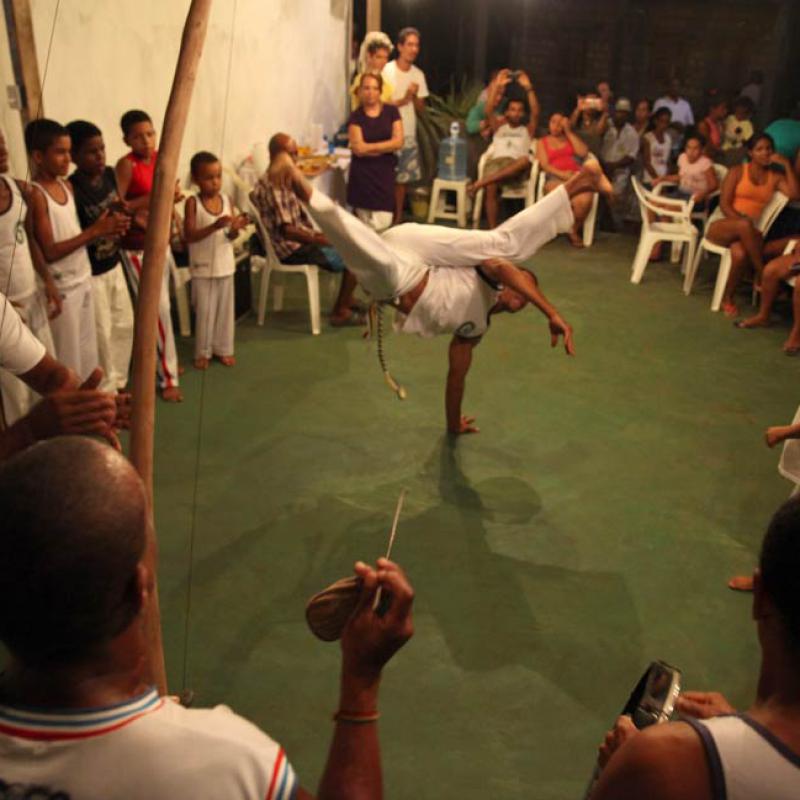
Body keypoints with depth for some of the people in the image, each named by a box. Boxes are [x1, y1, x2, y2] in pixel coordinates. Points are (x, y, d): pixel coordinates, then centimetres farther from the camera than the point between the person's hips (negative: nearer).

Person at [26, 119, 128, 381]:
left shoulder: (67, 186, 8)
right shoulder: (35, 194, -17)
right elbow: (49, 252, -20)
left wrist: (104, 228, -5)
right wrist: (94, 232, -22)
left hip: (83, 279, 8)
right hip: (61, 286, -8)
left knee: (88, 351, 17)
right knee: (68, 358, 2)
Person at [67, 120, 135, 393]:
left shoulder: (109, 174, -2)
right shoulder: (70, 189, -23)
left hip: (114, 265, 7)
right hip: (90, 274, -7)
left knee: (125, 325, 17)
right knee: (102, 334, 3)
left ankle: (119, 382, 35)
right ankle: (107, 392, 20)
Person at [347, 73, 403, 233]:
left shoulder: (391, 112, 6)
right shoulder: (356, 116, 1)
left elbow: (398, 142, -5)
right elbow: (358, 149, -10)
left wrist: (369, 147, -8)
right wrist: (385, 148, -7)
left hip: (386, 171, 1)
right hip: (362, 173, -1)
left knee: (383, 223, -8)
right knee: (365, 225, -2)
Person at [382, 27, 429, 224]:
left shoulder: (419, 74, 6)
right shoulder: (386, 71, -8)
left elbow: (420, 108, 7)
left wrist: (414, 96, -13)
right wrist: (403, 100, -20)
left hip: (408, 134, 5)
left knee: (402, 178, 10)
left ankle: (398, 218, 19)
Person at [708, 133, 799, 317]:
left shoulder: (775, 177, 16)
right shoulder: (737, 171, 9)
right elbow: (724, 204, -2)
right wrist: (742, 221, -17)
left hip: (746, 232, 2)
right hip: (722, 227, -2)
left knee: (740, 254, -36)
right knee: (744, 225, -40)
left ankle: (728, 298, -16)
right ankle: (763, 276, -31)